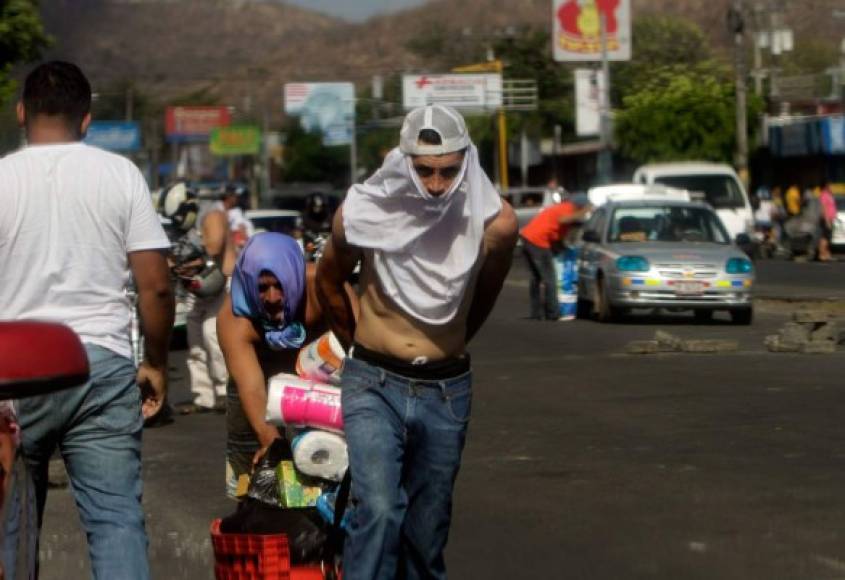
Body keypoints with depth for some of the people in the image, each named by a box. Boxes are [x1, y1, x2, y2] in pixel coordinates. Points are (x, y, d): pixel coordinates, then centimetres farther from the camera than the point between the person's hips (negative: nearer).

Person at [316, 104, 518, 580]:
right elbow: (329, 282, 8)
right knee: (379, 509, -19)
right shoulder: (364, 214, -14)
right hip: (374, 385, -2)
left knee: (427, 529, 9)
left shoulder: (494, 222, -12)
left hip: (446, 391, 2)